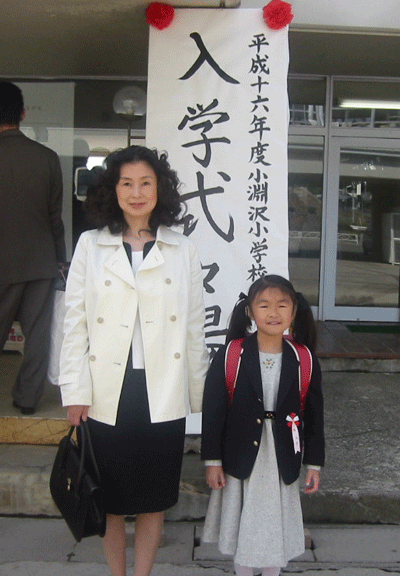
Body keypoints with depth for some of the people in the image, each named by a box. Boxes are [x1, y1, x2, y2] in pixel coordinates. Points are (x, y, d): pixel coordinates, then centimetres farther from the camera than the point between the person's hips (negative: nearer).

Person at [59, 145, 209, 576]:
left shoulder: (182, 251, 5)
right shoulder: (90, 246, 3)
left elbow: (194, 328, 6)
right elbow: (75, 323, 0)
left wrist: (201, 392, 5)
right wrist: (75, 393, -4)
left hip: (163, 396, 0)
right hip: (107, 395, 0)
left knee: (154, 500, 11)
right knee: (111, 499, 12)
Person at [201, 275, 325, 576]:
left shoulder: (304, 361, -5)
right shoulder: (230, 357, -11)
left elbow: (314, 415, 2)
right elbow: (213, 411, -7)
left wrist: (314, 463, 4)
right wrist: (213, 461, -5)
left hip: (282, 463, 1)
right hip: (241, 459, -1)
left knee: (277, 527, 14)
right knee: (241, 528, 13)